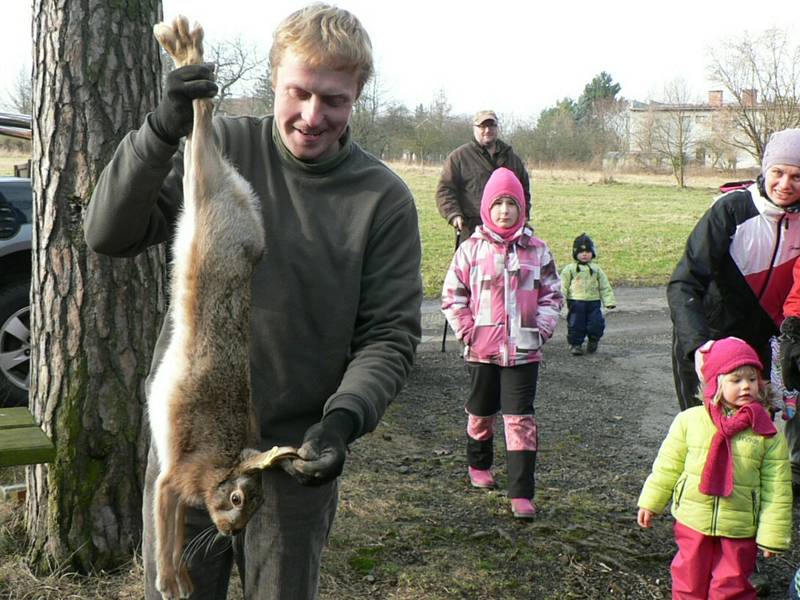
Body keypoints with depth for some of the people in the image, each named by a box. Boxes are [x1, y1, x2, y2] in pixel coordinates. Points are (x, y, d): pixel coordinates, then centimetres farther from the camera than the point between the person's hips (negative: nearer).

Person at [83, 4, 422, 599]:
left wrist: (345, 417, -24)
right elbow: (110, 235, -12)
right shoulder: (221, 148, -5)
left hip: (296, 456, 0)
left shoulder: (384, 199, -7)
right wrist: (161, 131, -27)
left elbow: (390, 334, -6)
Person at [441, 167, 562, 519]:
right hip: (483, 349, 0)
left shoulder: (537, 250, 2)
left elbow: (552, 294, 8)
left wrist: (542, 328, -4)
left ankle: (521, 494, -2)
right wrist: (467, 331, -5)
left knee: (521, 420, -4)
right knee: (481, 412, 18)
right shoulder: (472, 249, -2)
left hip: (523, 349, 0)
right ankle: (479, 465, 44)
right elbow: (453, 295, 2)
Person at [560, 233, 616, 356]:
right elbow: (563, 286, 1)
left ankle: (593, 341, 25)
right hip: (576, 302, -2)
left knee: (596, 324, 1)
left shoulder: (596, 269, 10)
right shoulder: (570, 269, 2)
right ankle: (575, 344, 15)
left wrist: (609, 301, 3)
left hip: (594, 302, 2)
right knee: (575, 325, 1)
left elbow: (605, 287, 11)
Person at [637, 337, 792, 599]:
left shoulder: (768, 434, -9)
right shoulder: (689, 420, -8)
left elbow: (777, 490, -5)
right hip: (693, 521, 1)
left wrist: (772, 534, -5)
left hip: (740, 528, -1)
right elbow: (668, 466, 3)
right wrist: (651, 502, 7)